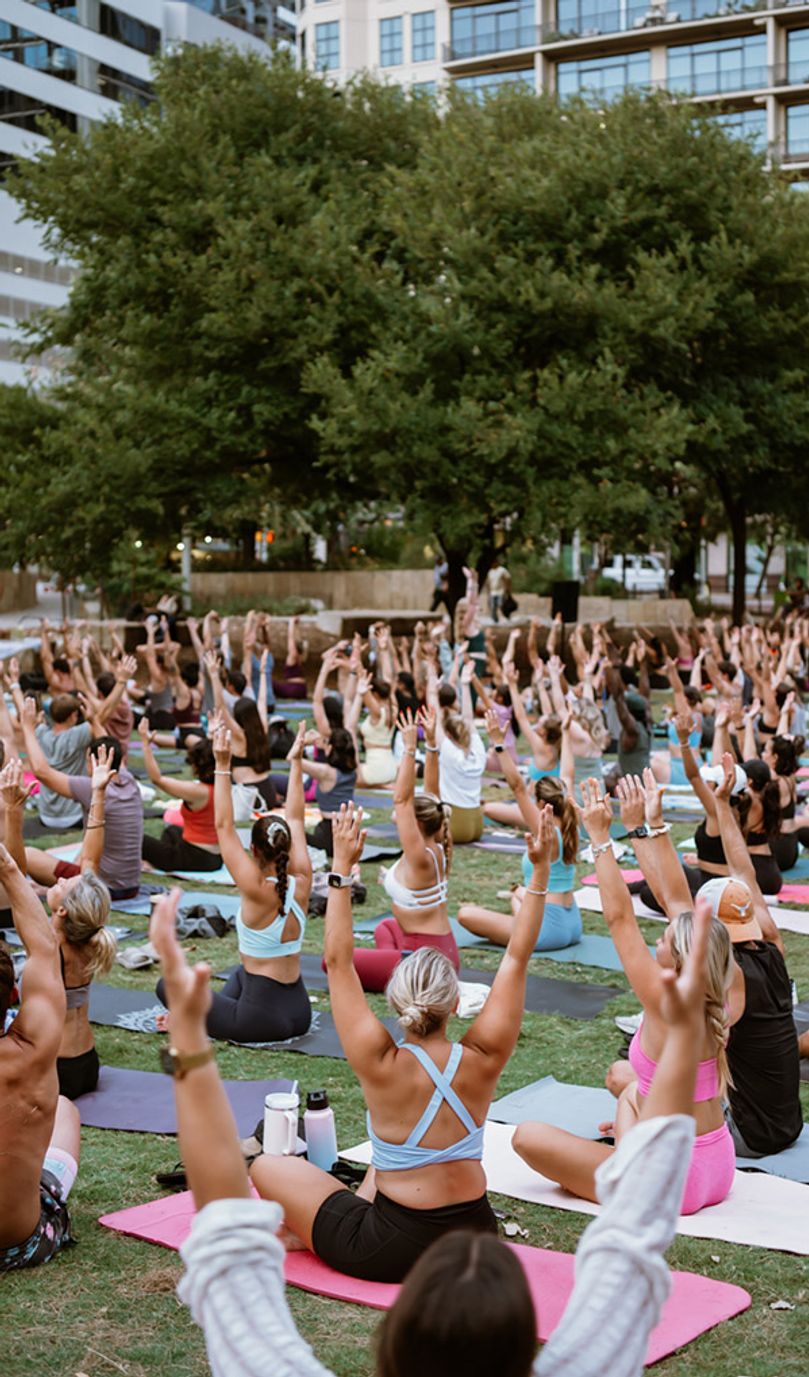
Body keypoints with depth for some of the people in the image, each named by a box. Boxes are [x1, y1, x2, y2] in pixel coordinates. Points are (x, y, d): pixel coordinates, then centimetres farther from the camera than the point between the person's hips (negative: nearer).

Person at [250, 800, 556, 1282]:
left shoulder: (383, 1065, -20)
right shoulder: (482, 1060, -13)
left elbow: (338, 962, -14)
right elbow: (516, 958, -5)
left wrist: (342, 867, -12)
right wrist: (541, 870, -3)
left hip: (395, 1253, -4)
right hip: (475, 1242, 4)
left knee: (267, 1167, 12)